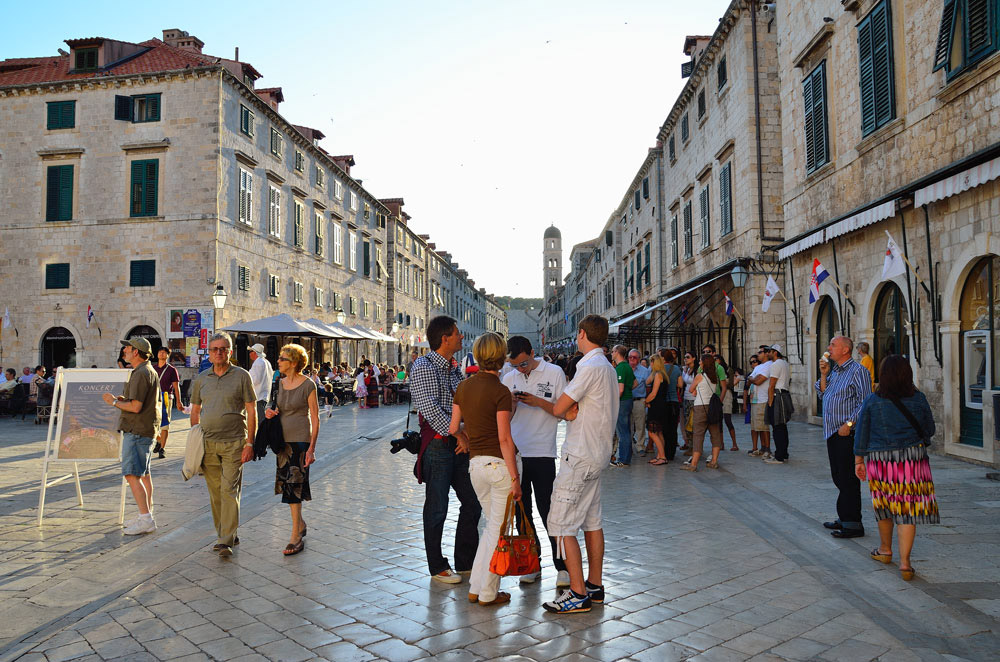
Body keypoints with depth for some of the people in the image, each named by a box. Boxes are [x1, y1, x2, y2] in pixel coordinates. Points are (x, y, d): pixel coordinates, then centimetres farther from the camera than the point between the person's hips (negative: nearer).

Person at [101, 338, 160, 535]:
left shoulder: (140, 374, -17)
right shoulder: (151, 372, 17)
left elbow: (136, 407, -22)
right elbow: (156, 403, 22)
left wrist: (114, 402, -7)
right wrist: (124, 400, 15)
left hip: (137, 431, -11)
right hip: (147, 429, 11)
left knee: (132, 474, -12)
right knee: (143, 473, 15)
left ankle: (146, 519, -14)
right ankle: (147, 516, 21)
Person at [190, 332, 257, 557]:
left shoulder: (241, 376, -1)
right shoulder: (201, 378, 10)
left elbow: (251, 411, -2)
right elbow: (195, 411, 16)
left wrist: (250, 442, -8)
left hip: (233, 442, -4)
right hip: (207, 443, 4)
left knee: (229, 491, -8)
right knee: (215, 493, 10)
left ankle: (226, 541, -6)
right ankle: (227, 535, 22)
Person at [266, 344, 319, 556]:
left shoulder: (308, 385, -10)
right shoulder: (280, 383, 9)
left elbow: (315, 418, -10)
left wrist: (312, 448, -14)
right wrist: (270, 413, -3)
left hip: (300, 439, -7)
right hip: (283, 439, 7)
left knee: (294, 485, -8)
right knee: (286, 483, 12)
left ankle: (296, 538, -1)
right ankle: (300, 524, 31)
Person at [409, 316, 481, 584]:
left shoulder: (454, 368, 15)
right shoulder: (423, 367, -11)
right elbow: (431, 409, -20)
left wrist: (467, 436, 1)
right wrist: (459, 434, -19)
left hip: (460, 443, 8)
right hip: (438, 445, -8)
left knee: (472, 503, 11)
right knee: (437, 508, 3)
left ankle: (466, 562, 26)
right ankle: (437, 567, 18)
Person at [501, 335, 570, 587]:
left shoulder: (554, 373, -2)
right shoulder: (509, 379, 10)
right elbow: (505, 419, 13)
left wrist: (538, 401, -16)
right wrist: (511, 404, -8)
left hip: (542, 454, -4)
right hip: (515, 453, 5)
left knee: (548, 512, -4)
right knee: (521, 512, 10)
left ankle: (562, 566, 7)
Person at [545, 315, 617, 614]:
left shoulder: (591, 367, -18)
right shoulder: (608, 368, 14)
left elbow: (558, 408, -15)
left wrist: (565, 409, 4)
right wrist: (571, 410, -6)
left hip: (580, 458, -10)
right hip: (596, 454, 10)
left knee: (561, 525, -4)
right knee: (592, 521, 15)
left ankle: (578, 594, 0)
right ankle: (595, 585, 24)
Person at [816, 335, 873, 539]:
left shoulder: (857, 371, -10)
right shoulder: (834, 371, 16)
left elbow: (865, 402, -15)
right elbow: (822, 394, 16)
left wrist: (848, 424, -19)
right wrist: (823, 374, 4)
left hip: (847, 433, -9)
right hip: (832, 433, 9)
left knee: (848, 479, -5)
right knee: (839, 477, 15)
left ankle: (853, 524, 1)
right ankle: (844, 518, 24)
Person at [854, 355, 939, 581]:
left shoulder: (872, 401, -5)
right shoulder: (918, 399, -4)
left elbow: (862, 434, -1)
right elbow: (930, 429, 8)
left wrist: (859, 461, 7)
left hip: (880, 459, 0)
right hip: (912, 457, 0)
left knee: (885, 505, 17)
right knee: (908, 509, 1)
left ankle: (885, 550, 33)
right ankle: (905, 562, -3)